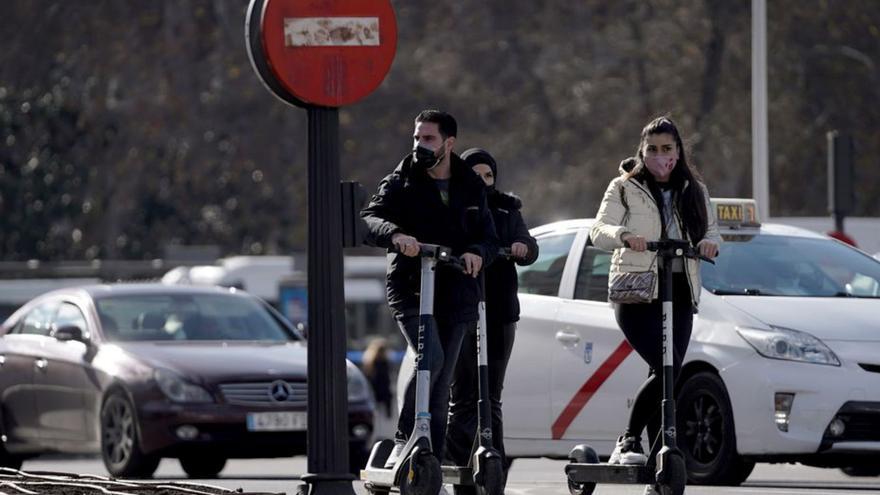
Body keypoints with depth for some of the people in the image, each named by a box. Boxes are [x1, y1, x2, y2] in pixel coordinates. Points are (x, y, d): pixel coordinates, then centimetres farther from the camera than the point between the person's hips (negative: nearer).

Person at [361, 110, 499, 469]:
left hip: (455, 294, 3)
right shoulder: (401, 183, 3)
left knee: (441, 380, 2)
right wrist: (394, 234, -34)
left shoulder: (471, 189, 12)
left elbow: (489, 237, 10)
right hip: (410, 289, -3)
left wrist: (477, 253, -14)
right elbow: (370, 218, -12)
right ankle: (404, 440, -12)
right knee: (431, 359, -24)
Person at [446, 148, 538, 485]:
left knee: (491, 398, 7)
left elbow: (528, 249, 3)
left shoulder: (506, 211, 14)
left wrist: (523, 247, -20)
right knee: (462, 397, -6)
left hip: (499, 311, 3)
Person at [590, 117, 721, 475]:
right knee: (666, 368, -20)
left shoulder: (694, 191, 17)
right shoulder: (624, 188, 4)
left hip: (679, 295, 5)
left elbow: (712, 230, 16)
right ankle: (629, 441, -9)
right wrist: (624, 236, -29)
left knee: (666, 377, 3)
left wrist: (709, 242, -9)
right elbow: (599, 230, -7)